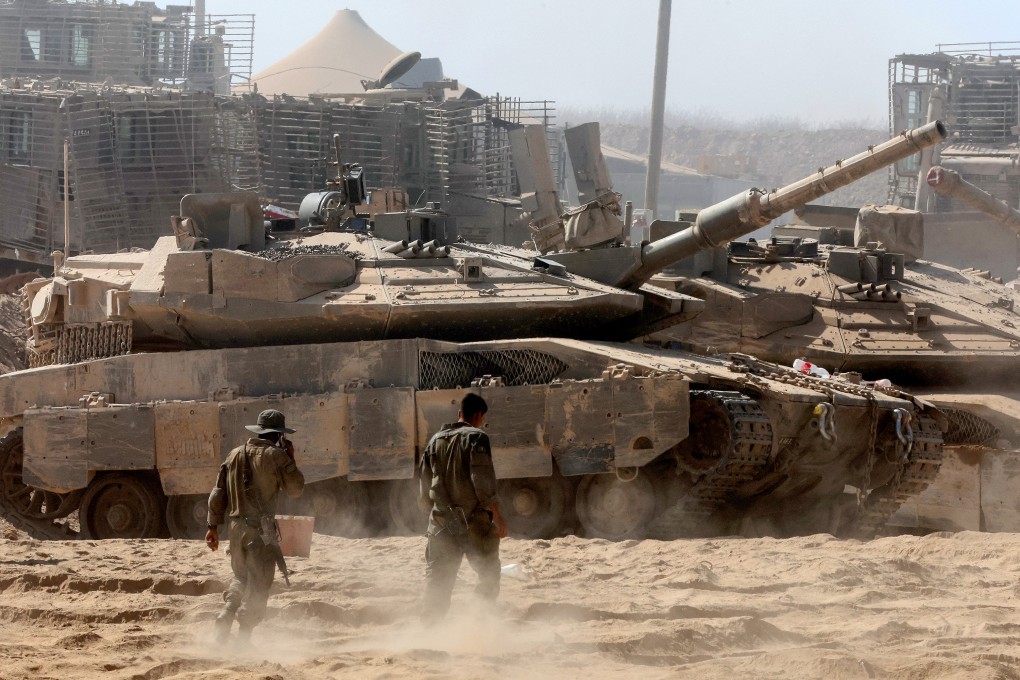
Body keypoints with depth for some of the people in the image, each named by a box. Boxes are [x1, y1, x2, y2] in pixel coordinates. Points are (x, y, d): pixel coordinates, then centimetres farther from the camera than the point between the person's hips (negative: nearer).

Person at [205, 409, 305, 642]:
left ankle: (225, 617, 4)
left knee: (241, 577, 22)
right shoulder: (276, 455, -6)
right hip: (261, 529, -5)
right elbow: (296, 489, 0)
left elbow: (218, 494, 11)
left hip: (236, 525, 5)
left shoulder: (235, 455, 11)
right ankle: (244, 635, -5)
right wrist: (290, 459, 9)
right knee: (258, 584, 0)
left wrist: (213, 526, 16)